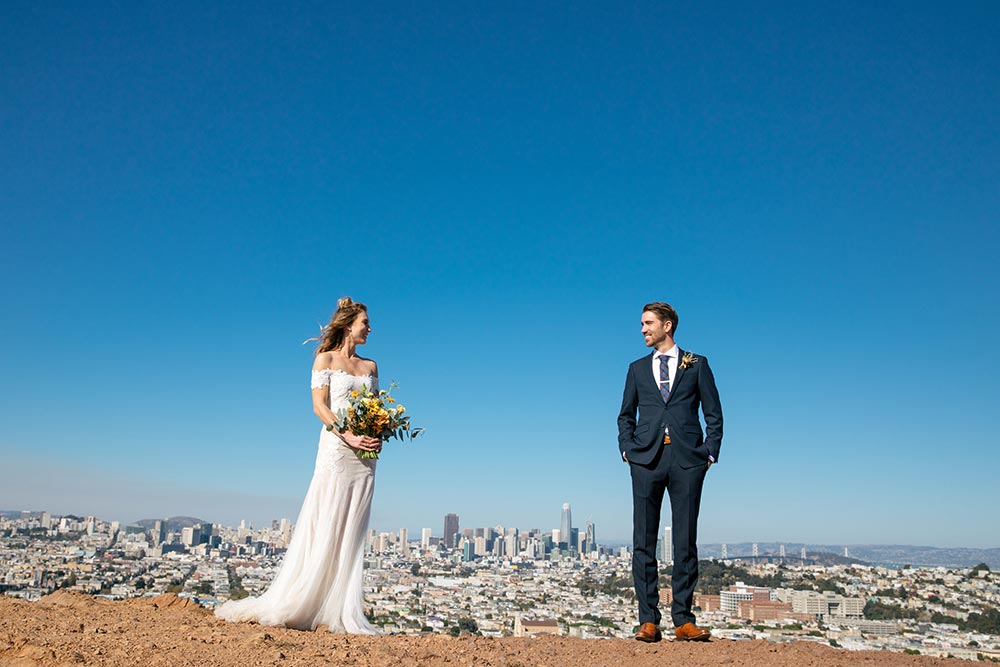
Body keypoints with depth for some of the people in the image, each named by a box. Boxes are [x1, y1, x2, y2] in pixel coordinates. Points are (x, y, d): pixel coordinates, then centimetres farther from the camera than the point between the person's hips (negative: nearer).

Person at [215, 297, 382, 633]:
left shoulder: (370, 366, 17)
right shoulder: (325, 359, 3)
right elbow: (319, 406, -6)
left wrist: (379, 436, -6)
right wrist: (349, 437, -18)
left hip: (364, 454, 5)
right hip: (336, 446, -5)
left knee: (352, 532, 3)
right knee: (325, 527, -6)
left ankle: (345, 615, 6)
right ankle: (286, 606, 5)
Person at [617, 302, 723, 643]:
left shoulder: (696, 365, 10)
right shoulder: (638, 368, 16)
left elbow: (714, 414, 8)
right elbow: (626, 415, 18)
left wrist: (710, 452, -2)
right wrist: (627, 449, 4)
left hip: (687, 460, -2)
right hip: (646, 459, 2)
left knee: (685, 541, 2)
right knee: (643, 541, 0)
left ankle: (684, 620, 9)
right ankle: (649, 621, 6)